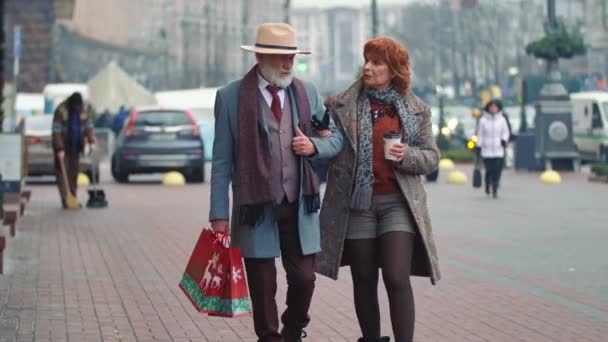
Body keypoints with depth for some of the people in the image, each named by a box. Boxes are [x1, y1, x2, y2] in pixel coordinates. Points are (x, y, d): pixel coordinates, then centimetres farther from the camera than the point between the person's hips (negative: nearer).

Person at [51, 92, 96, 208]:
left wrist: (91, 141, -10)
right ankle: (65, 200, -11)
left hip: (75, 147, 6)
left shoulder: (82, 111, 3)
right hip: (63, 148, -6)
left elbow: (88, 126, 5)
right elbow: (57, 132, -19)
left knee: (74, 173, 8)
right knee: (62, 173, -8)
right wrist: (60, 149, -24)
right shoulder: (61, 111, -16)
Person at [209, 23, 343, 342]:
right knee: (262, 287, 5)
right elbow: (221, 161, -3)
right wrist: (219, 214, -7)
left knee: (304, 279, 5)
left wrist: (314, 146, -9)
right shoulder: (231, 97, -3)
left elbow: (336, 138, 14)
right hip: (256, 208, -3)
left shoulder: (308, 92, 7)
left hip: (299, 207, 3)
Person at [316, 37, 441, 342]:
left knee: (397, 278, -11)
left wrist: (407, 155, -11)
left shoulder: (416, 109, 6)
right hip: (356, 203, 1)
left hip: (398, 203, -1)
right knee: (364, 281, 8)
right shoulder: (342, 105, 5)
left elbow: (431, 157, 8)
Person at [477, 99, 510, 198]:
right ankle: (487, 185, 27)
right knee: (489, 170, -2)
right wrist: (479, 146, 2)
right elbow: (480, 134, 6)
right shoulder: (483, 120, 2)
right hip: (487, 150, -1)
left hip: (499, 150, 1)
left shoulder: (502, 119, 5)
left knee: (497, 170, -8)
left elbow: (506, 132, 9)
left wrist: (504, 140, -11)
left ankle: (495, 190, -4)